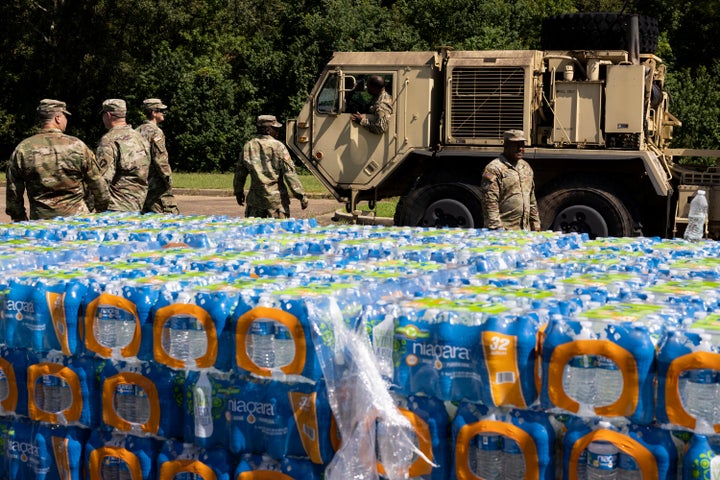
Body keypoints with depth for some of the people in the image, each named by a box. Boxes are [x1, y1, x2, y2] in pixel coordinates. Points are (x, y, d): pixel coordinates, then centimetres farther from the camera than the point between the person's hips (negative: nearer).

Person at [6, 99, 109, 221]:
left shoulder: (22, 149, 0)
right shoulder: (77, 146, -4)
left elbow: (13, 190, 4)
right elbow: (97, 182, 2)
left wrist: (19, 219, 16)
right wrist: (102, 209, 16)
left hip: (40, 217, 1)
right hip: (76, 216, -1)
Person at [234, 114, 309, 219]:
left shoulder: (248, 147, 5)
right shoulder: (278, 146, -9)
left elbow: (240, 172, 13)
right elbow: (289, 172, -12)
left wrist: (238, 192, 28)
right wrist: (301, 195, -9)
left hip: (255, 200, 4)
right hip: (276, 200, -4)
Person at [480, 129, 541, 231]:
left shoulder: (526, 167, 17)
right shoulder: (494, 169, -8)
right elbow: (490, 204, -14)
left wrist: (536, 224, 18)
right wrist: (497, 229, -19)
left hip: (525, 230, 7)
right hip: (504, 230, -7)